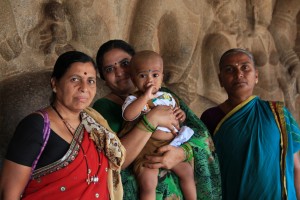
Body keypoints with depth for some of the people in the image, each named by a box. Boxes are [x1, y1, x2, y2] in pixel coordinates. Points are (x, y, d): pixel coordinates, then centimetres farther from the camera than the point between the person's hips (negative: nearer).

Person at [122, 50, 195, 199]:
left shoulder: (167, 97, 13)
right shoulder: (134, 99, -4)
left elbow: (176, 118, 27)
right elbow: (128, 115, -27)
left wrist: (181, 115, 3)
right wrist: (146, 96, -25)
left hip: (171, 145, 6)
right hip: (147, 148, -6)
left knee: (187, 170, 10)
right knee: (148, 182, -19)